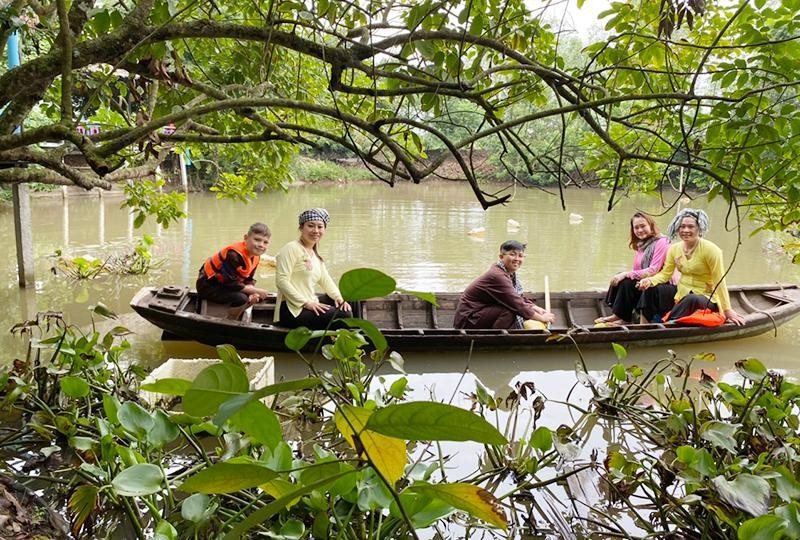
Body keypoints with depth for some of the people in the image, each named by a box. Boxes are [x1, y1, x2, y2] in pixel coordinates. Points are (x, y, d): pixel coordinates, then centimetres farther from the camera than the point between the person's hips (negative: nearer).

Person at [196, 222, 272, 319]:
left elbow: (249, 280, 5)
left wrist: (253, 293, -17)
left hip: (224, 285, 9)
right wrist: (255, 291, -24)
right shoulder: (234, 254, -30)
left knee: (258, 296, 4)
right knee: (241, 298, -29)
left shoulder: (255, 256, -3)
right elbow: (231, 283, -29)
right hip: (208, 285, -9)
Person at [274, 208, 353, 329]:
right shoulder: (292, 248, -9)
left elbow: (325, 280, 17)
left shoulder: (315, 255, 20)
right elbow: (282, 280, -18)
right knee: (343, 315, -17)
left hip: (309, 304, 10)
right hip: (293, 310, -10)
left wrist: (338, 297, -4)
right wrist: (306, 303, -22)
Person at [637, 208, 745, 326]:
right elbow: (665, 274, 3)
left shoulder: (710, 249, -13)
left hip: (707, 298, -6)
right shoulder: (674, 249, 3)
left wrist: (728, 311, -13)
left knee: (691, 299, -38)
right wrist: (650, 280, -19)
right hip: (682, 295, 6)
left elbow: (719, 282, -13)